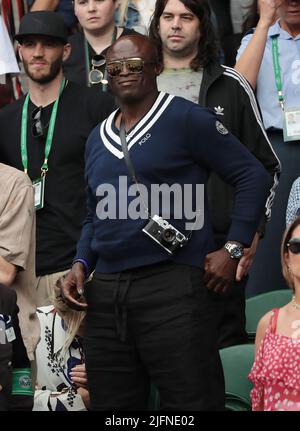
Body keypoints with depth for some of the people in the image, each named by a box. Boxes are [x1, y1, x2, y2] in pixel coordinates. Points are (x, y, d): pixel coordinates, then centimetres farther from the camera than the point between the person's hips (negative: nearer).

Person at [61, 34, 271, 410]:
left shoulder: (186, 119, -3)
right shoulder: (97, 138, 19)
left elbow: (253, 176, -4)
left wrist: (234, 248, -10)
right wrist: (81, 263, 9)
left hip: (172, 284, -7)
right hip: (105, 291, 7)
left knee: (191, 404, -7)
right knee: (111, 407, 10)